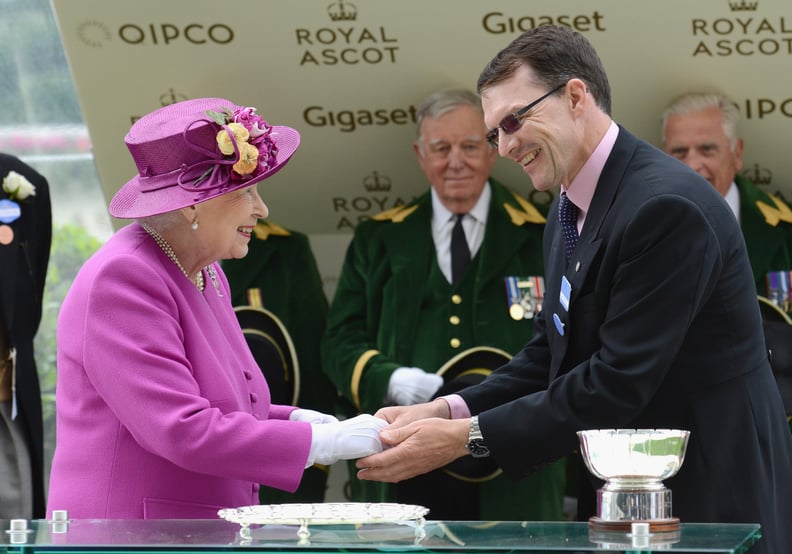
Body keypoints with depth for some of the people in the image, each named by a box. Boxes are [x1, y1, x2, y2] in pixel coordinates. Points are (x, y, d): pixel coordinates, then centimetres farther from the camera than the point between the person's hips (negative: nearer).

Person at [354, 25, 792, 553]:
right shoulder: (569, 214, 10)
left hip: (707, 500, -8)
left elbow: (619, 381, -24)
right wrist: (448, 410, -6)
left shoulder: (666, 206, -21)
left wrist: (468, 437, -22)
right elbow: (551, 353, 11)